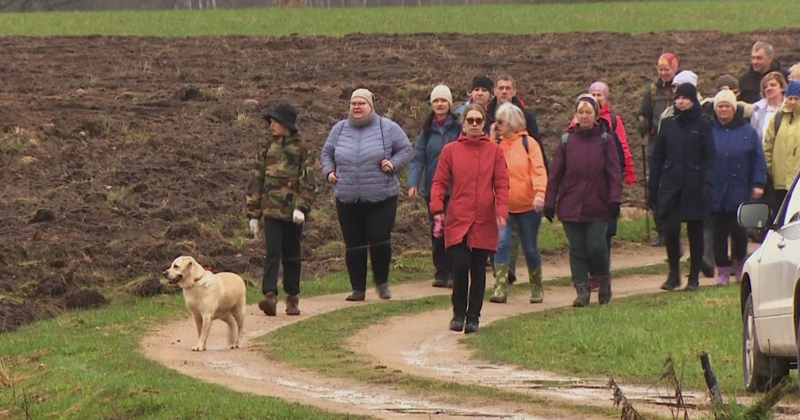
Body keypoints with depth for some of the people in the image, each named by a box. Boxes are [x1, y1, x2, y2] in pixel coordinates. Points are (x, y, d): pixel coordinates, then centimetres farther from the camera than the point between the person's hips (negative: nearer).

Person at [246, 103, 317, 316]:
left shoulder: (302, 150, 1)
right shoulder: (267, 149, 9)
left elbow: (308, 182, -5)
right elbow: (255, 181, 11)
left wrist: (301, 207, -19)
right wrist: (253, 214, 7)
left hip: (293, 213, -1)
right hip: (271, 209, 1)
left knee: (291, 256, 8)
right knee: (273, 253, -12)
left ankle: (292, 298, 19)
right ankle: (270, 296, -21)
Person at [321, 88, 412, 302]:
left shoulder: (387, 128, 1)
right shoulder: (340, 129, 10)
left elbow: (405, 150, 7)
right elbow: (327, 153, 22)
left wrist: (394, 164, -10)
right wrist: (329, 171, 4)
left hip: (381, 198, -3)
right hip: (347, 200, 3)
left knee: (379, 241, -7)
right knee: (354, 245, 4)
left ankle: (382, 283, 14)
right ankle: (358, 288, 13)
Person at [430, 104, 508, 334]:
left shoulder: (494, 151, 7)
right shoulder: (451, 151, 5)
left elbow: (501, 184, 3)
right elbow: (440, 182, 3)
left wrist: (502, 210, -11)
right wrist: (437, 209, -10)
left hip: (484, 222, 1)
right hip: (457, 221, -1)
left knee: (478, 270, 3)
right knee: (460, 265, -12)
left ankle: (473, 317, 12)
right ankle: (458, 313, 5)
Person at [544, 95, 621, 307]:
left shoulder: (605, 140, 2)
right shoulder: (567, 141, 6)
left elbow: (614, 172, 0)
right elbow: (555, 174, 7)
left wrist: (615, 199, -9)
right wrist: (549, 203, 4)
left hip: (598, 206, -2)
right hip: (571, 206, 2)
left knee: (596, 246, -6)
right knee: (577, 249, 1)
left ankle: (603, 278, 20)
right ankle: (582, 290, 6)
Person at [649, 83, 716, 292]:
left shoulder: (702, 126, 1)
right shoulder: (668, 124, 9)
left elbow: (709, 157, -3)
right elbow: (657, 157, 12)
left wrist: (707, 183, -17)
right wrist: (653, 188, 7)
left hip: (694, 187, -2)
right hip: (670, 186, 2)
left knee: (695, 232, 4)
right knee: (670, 230, -7)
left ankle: (694, 276, 13)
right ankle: (673, 274, 7)